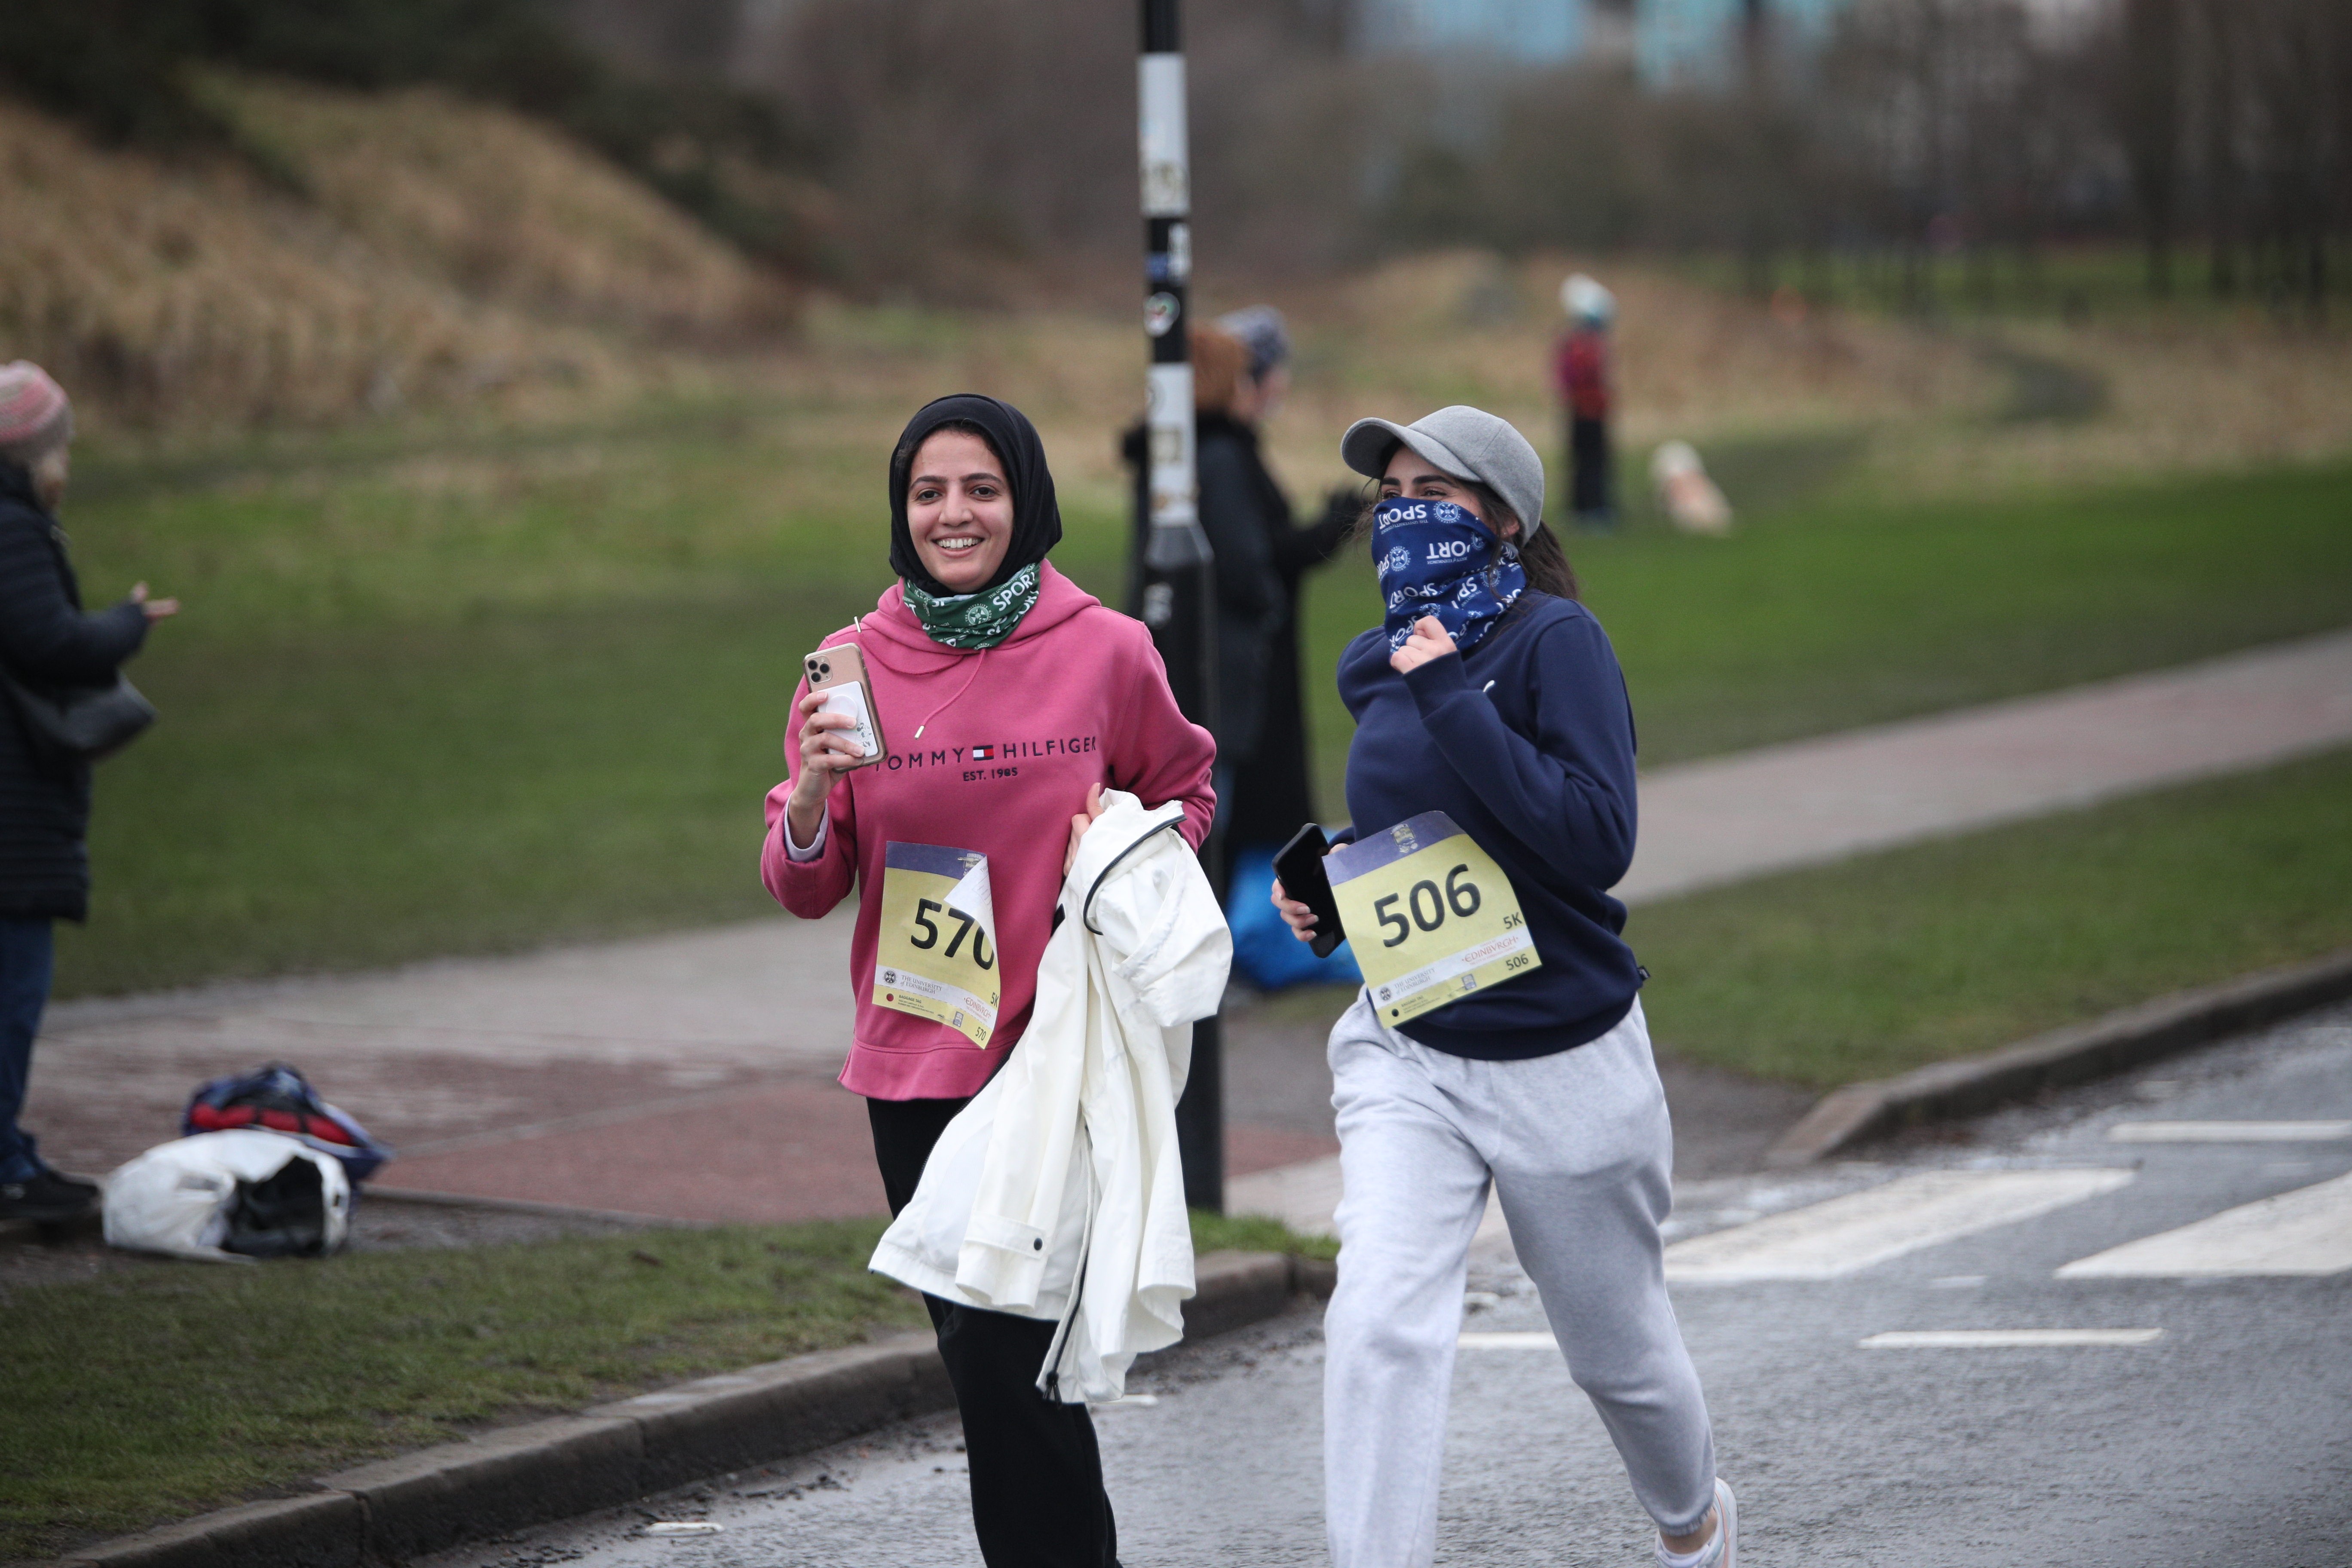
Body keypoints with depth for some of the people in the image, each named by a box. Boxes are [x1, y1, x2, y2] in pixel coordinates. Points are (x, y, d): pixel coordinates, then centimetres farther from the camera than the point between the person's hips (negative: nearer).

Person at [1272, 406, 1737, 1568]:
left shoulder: (1554, 641, -15)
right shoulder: (1376, 668, 5)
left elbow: (1597, 840, -27)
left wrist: (1450, 700, -28)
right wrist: (1328, 890, 3)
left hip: (1561, 1065, -4)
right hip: (1408, 1056, 4)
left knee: (1618, 1349, 16)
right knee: (1378, 1325, -19)